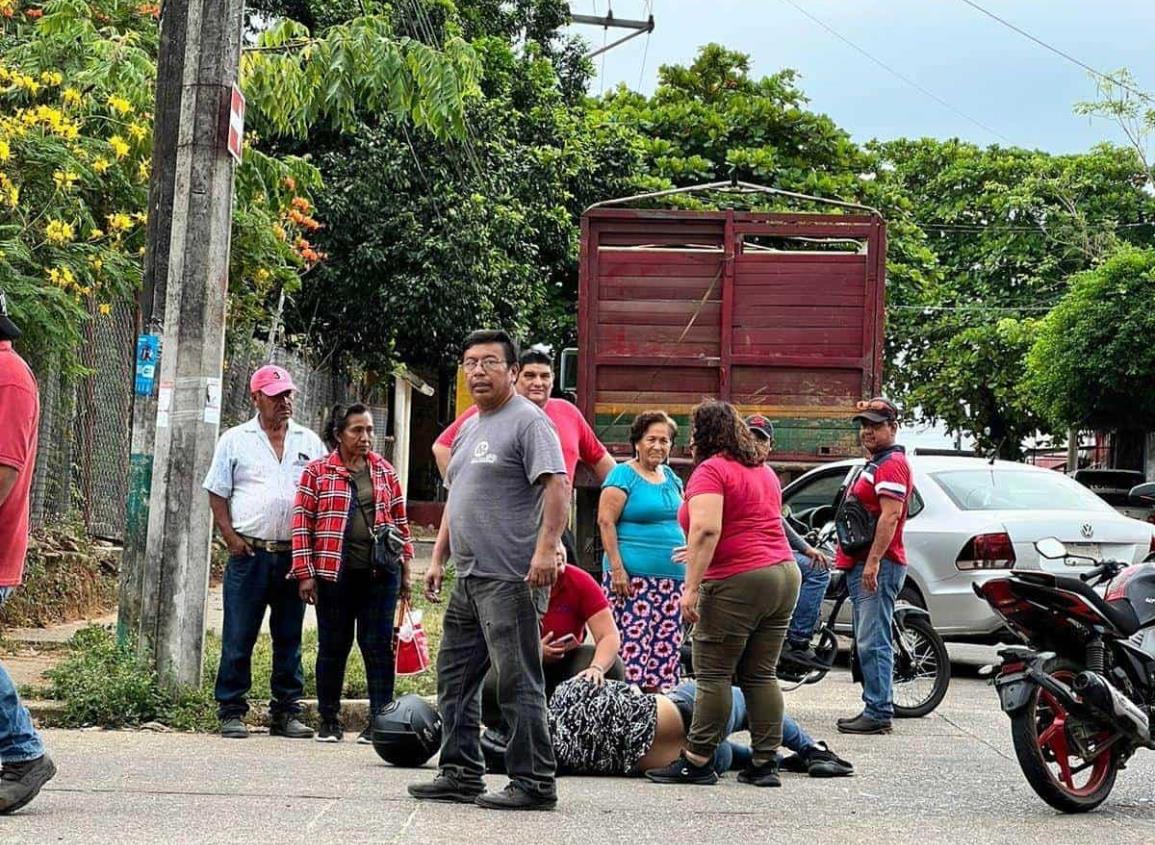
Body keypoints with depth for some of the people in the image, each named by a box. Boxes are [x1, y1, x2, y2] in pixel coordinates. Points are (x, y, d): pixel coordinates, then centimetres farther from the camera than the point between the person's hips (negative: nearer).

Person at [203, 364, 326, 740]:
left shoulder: (309, 442, 13)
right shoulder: (235, 440, 6)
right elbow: (218, 495, 5)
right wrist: (232, 538, -7)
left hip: (294, 555, 2)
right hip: (249, 554, -2)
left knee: (289, 638, 7)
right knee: (238, 638, -2)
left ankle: (287, 712, 14)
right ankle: (232, 712, 5)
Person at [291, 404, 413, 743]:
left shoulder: (384, 472, 11)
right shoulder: (317, 471, 2)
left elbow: (400, 521, 15)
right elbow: (302, 523, 0)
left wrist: (405, 569, 11)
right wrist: (305, 573, -5)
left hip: (380, 573, 2)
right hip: (334, 573, -2)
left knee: (378, 646, 0)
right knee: (332, 647, 6)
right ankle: (329, 722, 16)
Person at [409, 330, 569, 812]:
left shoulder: (527, 421, -8)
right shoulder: (469, 428, 20)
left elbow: (557, 486, -18)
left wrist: (546, 548, -28)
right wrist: (438, 559, 21)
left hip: (511, 578, -10)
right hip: (469, 578, 10)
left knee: (517, 682, -7)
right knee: (454, 679, 13)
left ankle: (533, 784, -2)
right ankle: (460, 776, 20)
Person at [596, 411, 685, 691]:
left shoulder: (671, 478, 18)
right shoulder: (624, 475, -4)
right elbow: (606, 521, -10)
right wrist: (617, 568, -16)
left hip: (672, 577, 7)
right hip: (633, 576, -7)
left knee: (664, 650, 5)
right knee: (633, 645, -12)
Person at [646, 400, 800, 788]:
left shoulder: (710, 470, -7)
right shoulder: (764, 470, 19)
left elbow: (707, 528, -20)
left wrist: (692, 586, -20)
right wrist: (700, 553, 40)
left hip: (738, 581, -8)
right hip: (785, 574, 8)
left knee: (713, 675, -3)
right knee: (761, 675, 9)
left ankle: (696, 762, -2)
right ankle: (765, 763, 8)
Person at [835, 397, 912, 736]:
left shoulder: (892, 463, -11)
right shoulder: (874, 464, 23)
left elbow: (890, 515, -20)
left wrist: (873, 561, -25)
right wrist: (846, 554, 27)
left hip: (878, 567, -11)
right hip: (861, 565, 11)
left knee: (873, 643, -12)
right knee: (867, 642, 12)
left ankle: (878, 713, -12)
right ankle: (875, 710, 16)